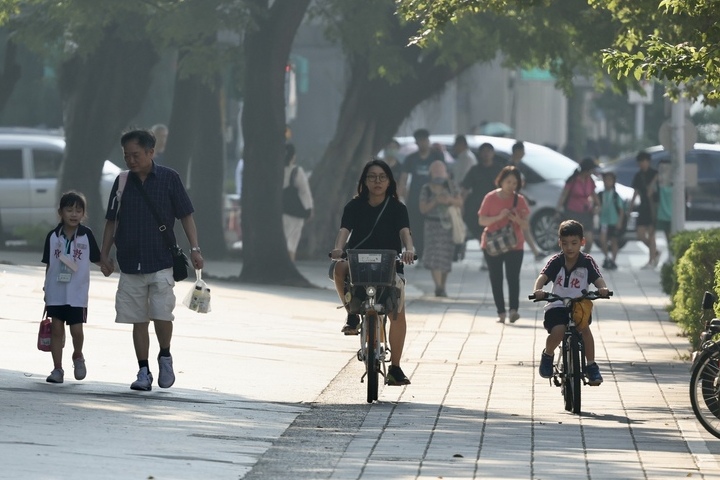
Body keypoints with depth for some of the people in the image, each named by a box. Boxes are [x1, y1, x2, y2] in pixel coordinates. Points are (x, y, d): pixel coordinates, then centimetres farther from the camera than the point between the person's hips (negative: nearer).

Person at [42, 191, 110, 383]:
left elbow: (96, 258, 4)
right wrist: (46, 289, 8)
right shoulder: (53, 236, 1)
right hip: (56, 291, 1)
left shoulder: (86, 235, -2)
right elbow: (48, 264, 7)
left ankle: (78, 357, 25)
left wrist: (105, 266, -16)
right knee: (57, 329, 3)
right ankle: (57, 369, 10)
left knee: (76, 329, -4)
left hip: (77, 292, -1)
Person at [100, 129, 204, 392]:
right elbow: (111, 220, 14)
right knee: (139, 320, 4)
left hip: (161, 263, -3)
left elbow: (186, 216, 1)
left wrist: (194, 248, -7)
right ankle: (144, 372, 11)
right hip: (130, 265, 3)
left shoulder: (169, 178, -1)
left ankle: (165, 357, 14)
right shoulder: (122, 182, 7)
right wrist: (104, 253, 10)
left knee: (162, 316, -12)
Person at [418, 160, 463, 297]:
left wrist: (450, 200, -15)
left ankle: (442, 287, 16)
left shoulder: (450, 186, 5)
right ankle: (438, 286, -21)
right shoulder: (426, 189, -2)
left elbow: (460, 202, 5)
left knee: (446, 257, 5)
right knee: (434, 256, -15)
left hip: (448, 225, 3)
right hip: (433, 224, -3)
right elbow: (423, 209, -5)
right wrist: (435, 201, -19)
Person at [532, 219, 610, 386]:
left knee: (584, 327, -31)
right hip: (557, 306, 0)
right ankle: (548, 355, 8)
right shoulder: (556, 261, -1)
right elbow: (542, 277, -15)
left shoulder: (587, 262, -1)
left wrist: (603, 288, -39)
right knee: (558, 331, -28)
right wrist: (537, 290, -38)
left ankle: (592, 366, -16)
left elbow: (598, 279, -15)